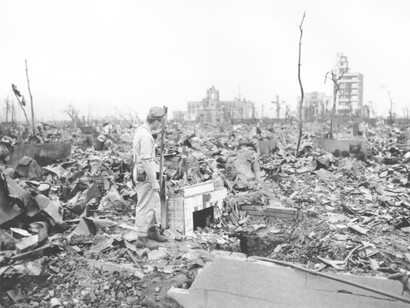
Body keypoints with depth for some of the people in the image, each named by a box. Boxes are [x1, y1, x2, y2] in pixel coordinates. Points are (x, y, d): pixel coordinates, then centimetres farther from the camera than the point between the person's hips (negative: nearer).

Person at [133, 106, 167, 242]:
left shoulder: (141, 130, 7)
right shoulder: (146, 136, -24)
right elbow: (146, 161, -27)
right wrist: (154, 182, -24)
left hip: (142, 172, 10)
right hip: (145, 175, -10)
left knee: (155, 200, 20)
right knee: (145, 206, 1)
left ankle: (152, 229, 33)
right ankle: (142, 237, 13)